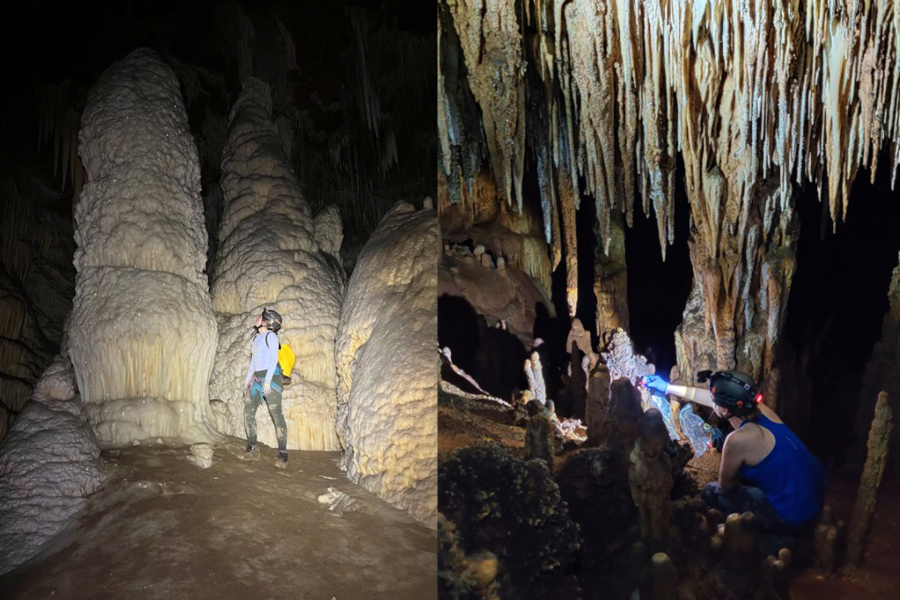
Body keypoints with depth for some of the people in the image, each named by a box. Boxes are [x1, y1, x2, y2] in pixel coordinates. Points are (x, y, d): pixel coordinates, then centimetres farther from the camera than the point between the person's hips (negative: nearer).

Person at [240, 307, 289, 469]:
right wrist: (248, 380, 21)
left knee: (276, 414, -13)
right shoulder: (256, 337, 19)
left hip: (271, 377, -9)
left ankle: (282, 454, -17)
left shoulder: (270, 336, -6)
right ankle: (252, 450, 10)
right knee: (248, 411, 5)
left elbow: (274, 359, -13)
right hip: (257, 378, 9)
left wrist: (267, 381, -19)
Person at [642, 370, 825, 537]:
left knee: (711, 492, 5)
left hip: (793, 519, -7)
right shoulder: (761, 410, -5)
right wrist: (667, 387, 19)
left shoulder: (739, 439, -28)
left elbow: (726, 484, -8)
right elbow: (709, 397, 10)